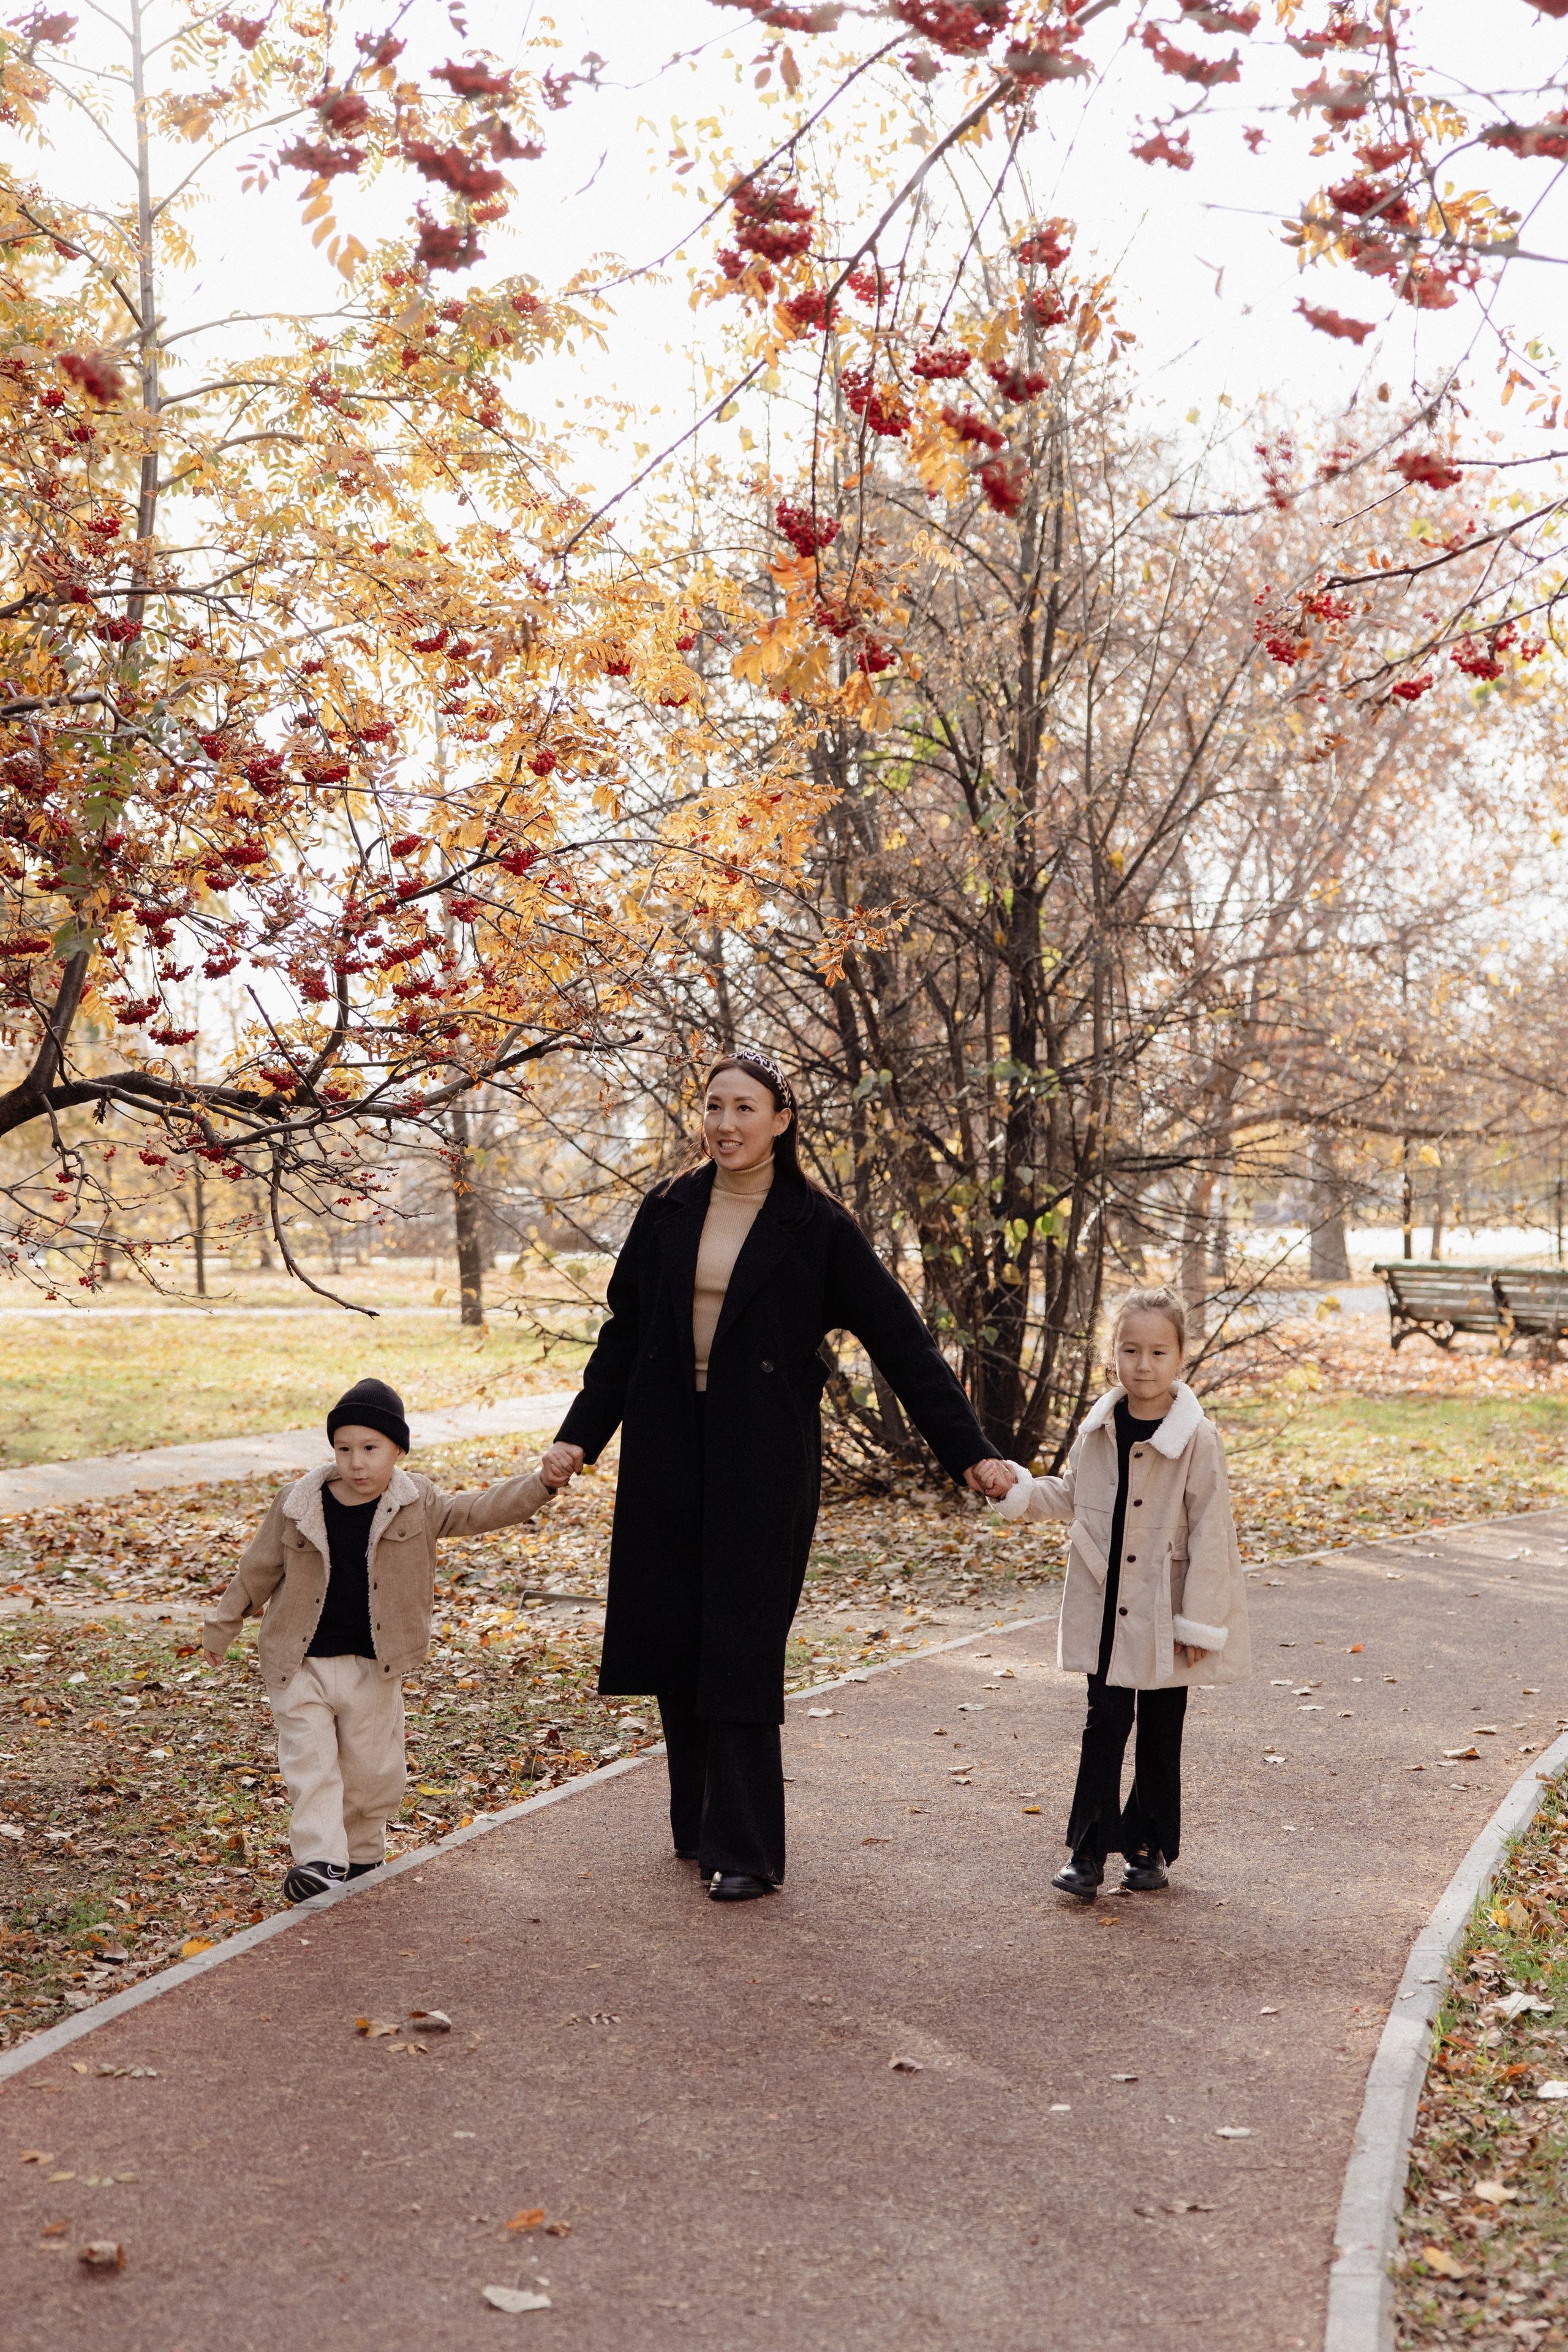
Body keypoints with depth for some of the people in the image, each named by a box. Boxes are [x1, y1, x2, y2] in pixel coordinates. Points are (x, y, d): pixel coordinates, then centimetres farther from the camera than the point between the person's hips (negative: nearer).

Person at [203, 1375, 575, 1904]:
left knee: (373, 1771, 9)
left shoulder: (416, 1504, -4)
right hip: (302, 1665, -1)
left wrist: (540, 1484, -18)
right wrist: (223, 1625, 14)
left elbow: (479, 1510, -5)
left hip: (373, 1669, 1)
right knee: (310, 1764, -8)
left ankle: (362, 1858, 28)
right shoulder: (299, 1505, -6)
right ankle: (320, 1861, -10)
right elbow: (259, 1568, 5)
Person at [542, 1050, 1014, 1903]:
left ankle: (747, 1850, 4)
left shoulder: (816, 1226, -4)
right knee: (675, 1638, 8)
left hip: (763, 1460, -4)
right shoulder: (667, 1212, 7)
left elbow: (900, 1341, -3)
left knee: (740, 1647, -5)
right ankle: (699, 1826, 23)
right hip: (667, 1452, 4)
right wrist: (580, 1434, 5)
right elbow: (623, 1334, 12)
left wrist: (967, 1450, -6)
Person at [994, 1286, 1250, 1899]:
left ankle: (1150, 1847, 24)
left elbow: (1210, 1532, -12)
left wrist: (1199, 1621, -12)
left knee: (1160, 1734, 10)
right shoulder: (1098, 1430, 0)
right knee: (1105, 1722, 3)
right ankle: (1088, 1849, 9)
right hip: (1106, 1608, 3)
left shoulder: (1197, 1439, -15)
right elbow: (1071, 1496, 16)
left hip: (1164, 1616, -3)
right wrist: (1019, 1489, -1)